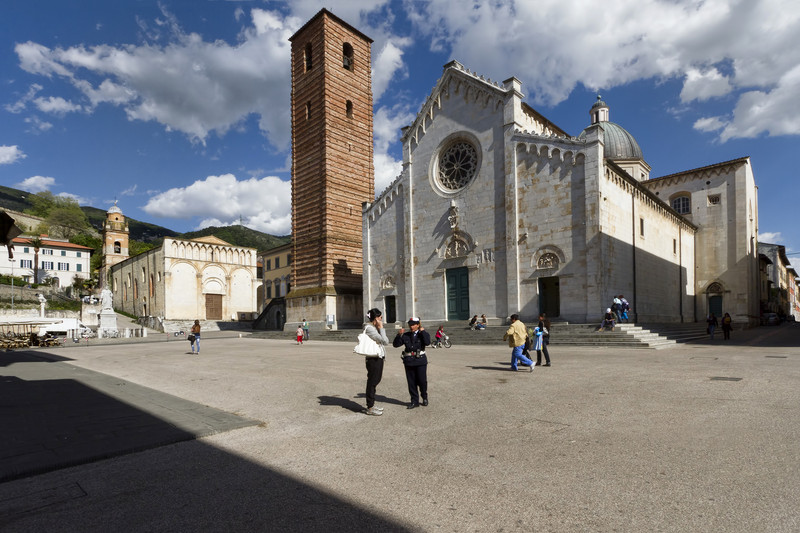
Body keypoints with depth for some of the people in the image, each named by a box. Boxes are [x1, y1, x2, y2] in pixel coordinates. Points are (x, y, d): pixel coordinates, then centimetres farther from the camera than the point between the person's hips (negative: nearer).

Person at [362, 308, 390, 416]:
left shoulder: (375, 328, 13)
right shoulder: (370, 328, -17)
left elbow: (386, 341, 13)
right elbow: (384, 341, -20)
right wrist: (381, 328, -15)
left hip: (378, 358, 10)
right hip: (373, 359, -10)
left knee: (375, 382, 16)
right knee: (372, 382, -1)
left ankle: (371, 405, 27)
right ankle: (369, 408, 10)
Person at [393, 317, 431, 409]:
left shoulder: (423, 334, 2)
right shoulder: (405, 335, 8)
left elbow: (427, 342, -18)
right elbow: (395, 344, 3)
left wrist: (422, 331, -13)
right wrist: (399, 335, -11)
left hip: (420, 360, -2)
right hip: (409, 360, 3)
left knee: (422, 380, 2)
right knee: (411, 382, 5)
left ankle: (424, 398, 27)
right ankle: (414, 401, 17)